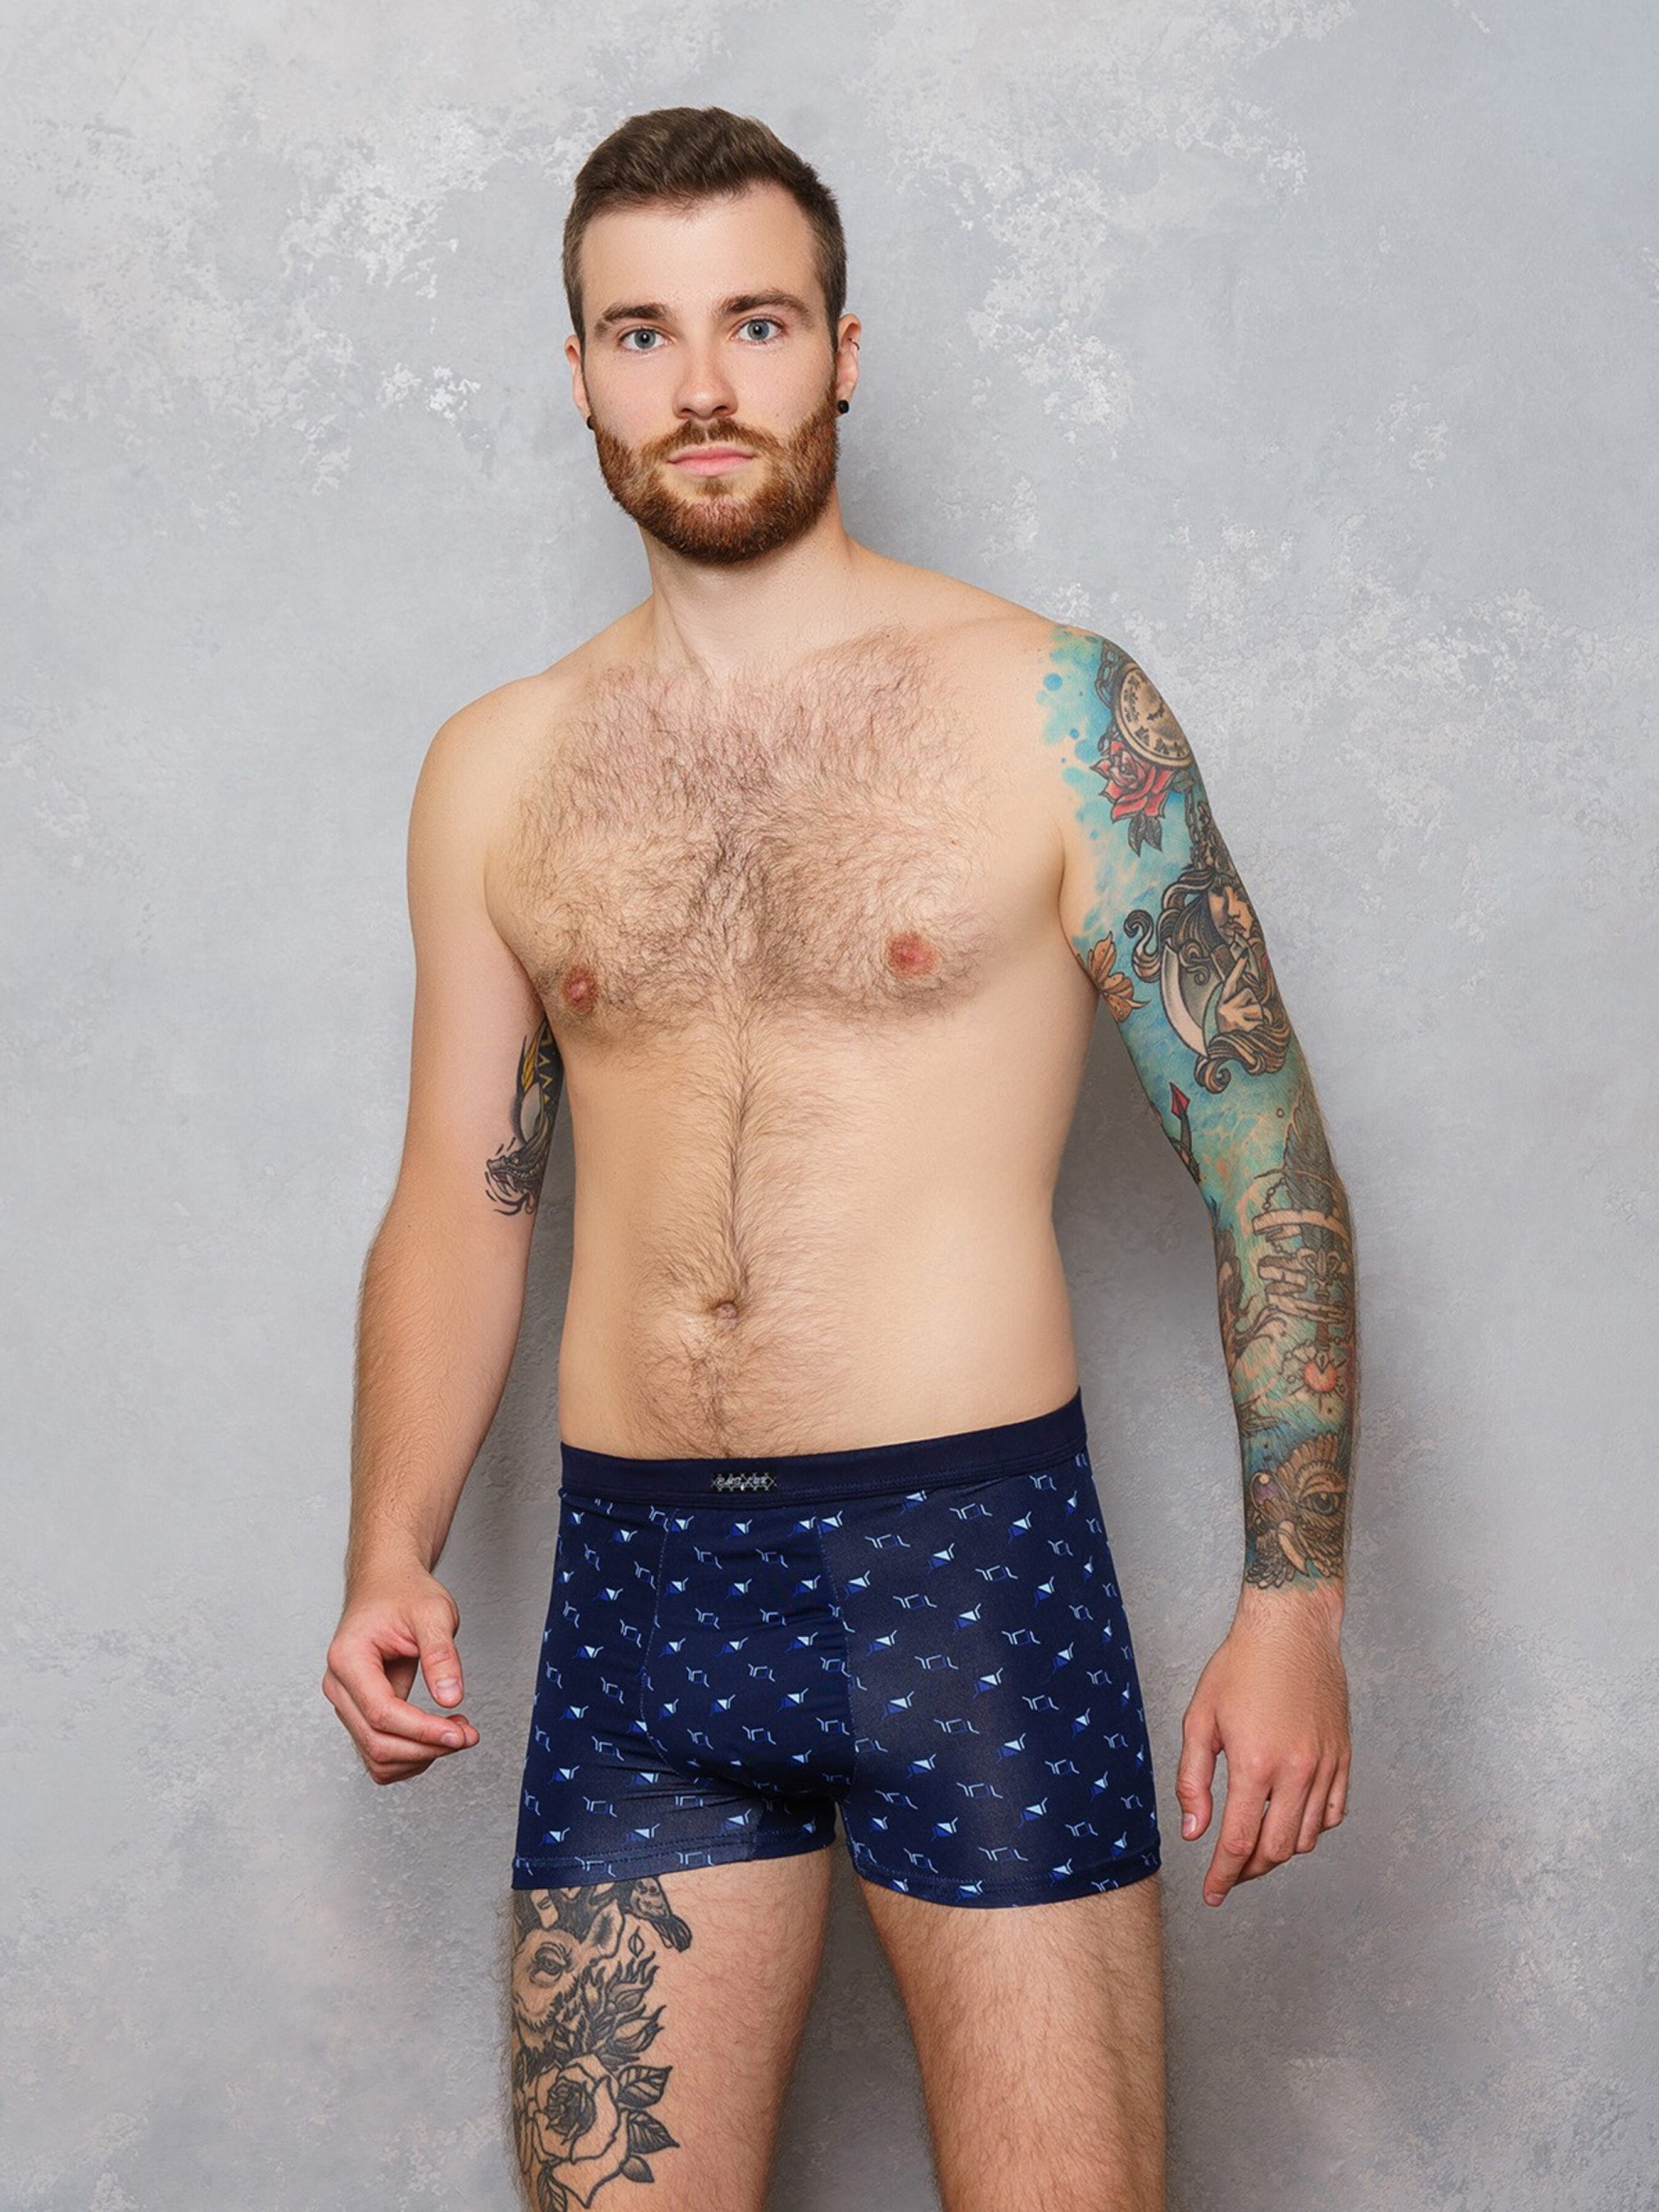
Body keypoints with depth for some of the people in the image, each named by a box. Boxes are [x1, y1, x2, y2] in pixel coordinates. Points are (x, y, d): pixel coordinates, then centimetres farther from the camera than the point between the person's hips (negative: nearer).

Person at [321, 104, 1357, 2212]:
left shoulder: (1051, 711, -2)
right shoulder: (498, 770, 9)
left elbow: (1267, 1159, -1)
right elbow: (458, 1198, 14)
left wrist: (1294, 1596, -6)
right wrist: (392, 1555, 1)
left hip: (972, 1560, -3)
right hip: (632, 1587, 3)